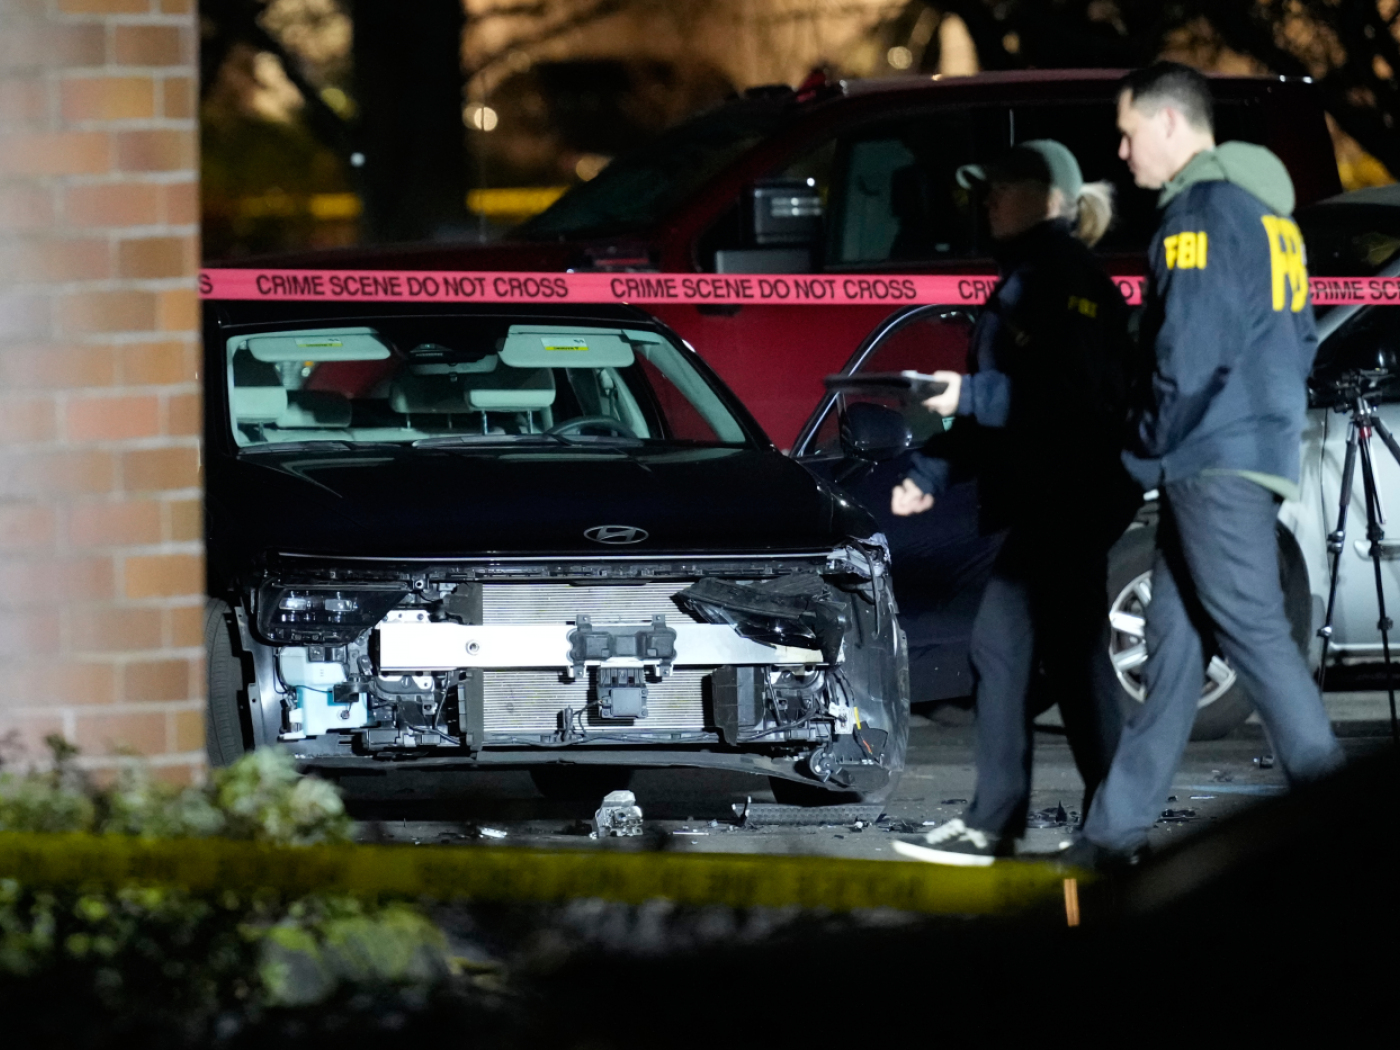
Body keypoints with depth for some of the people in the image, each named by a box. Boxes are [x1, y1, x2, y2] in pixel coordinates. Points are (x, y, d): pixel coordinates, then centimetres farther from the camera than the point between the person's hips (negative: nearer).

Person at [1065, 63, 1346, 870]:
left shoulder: (1202, 211, -12)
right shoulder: (1269, 214, 19)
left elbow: (1189, 350, -18)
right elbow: (1299, 338, 22)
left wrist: (1150, 442, -4)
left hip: (1215, 461, -10)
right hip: (1265, 448, 10)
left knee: (1254, 633, -11)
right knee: (1175, 640, 10)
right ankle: (1120, 828, 12)